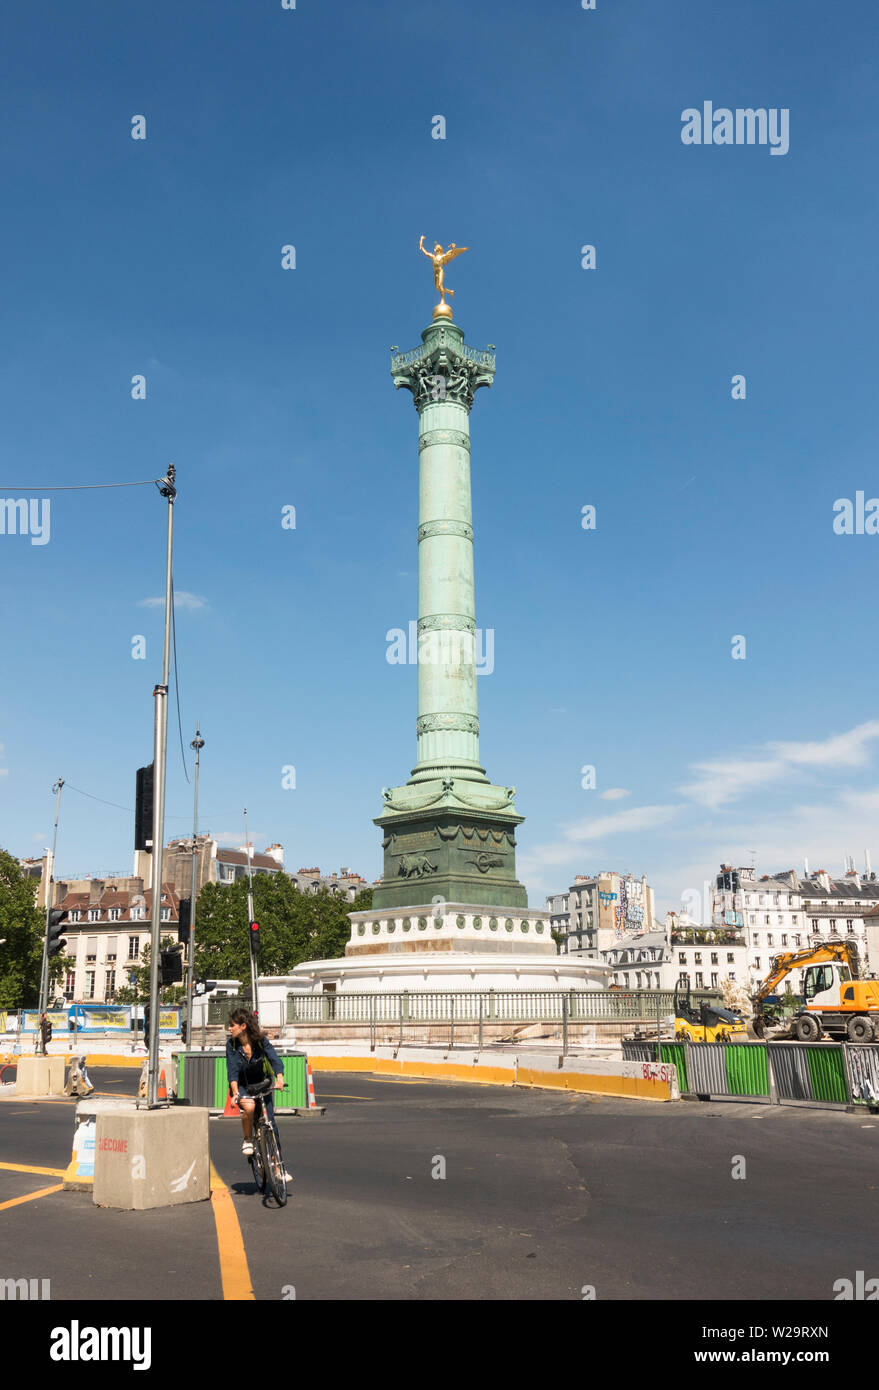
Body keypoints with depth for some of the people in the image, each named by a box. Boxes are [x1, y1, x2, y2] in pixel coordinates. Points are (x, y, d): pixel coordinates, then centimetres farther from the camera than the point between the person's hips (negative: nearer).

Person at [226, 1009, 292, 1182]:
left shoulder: (261, 1040, -15)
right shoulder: (232, 1045, -13)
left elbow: (274, 1059, -25)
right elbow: (232, 1070, -20)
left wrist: (279, 1078, -45)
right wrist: (235, 1093, -36)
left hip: (261, 1084, 0)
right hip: (242, 1086, 0)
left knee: (270, 1123, -9)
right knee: (249, 1106, -34)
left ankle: (281, 1166, 1)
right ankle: (247, 1140, -8)